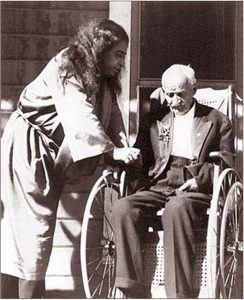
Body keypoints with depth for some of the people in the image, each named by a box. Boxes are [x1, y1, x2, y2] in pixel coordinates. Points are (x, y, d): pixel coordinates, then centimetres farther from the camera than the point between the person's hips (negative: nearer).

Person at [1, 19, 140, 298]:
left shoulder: (101, 80, 8)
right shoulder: (65, 68, -19)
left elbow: (112, 117, 1)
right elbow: (81, 117, -28)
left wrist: (123, 151, -14)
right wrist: (113, 151, -31)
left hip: (51, 155, 9)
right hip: (27, 149, -9)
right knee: (34, 226, -9)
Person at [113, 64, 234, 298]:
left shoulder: (217, 120, 15)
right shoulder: (156, 120, 25)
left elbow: (226, 162, 6)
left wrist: (200, 180, -10)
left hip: (196, 189, -3)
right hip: (159, 187, 4)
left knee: (176, 208, -39)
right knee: (122, 207, -28)